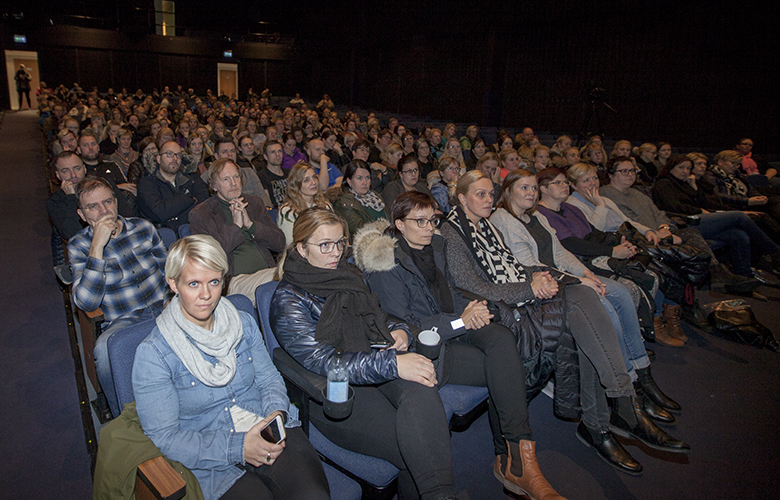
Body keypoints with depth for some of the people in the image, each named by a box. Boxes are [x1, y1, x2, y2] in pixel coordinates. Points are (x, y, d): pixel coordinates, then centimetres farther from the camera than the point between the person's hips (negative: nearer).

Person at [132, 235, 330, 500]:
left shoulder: (243, 323, 8)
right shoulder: (152, 354, -6)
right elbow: (163, 436, -7)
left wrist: (276, 413, -8)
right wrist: (237, 447, -17)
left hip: (270, 435, 3)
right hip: (215, 463, -3)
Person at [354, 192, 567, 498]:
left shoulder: (434, 246, 14)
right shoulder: (385, 261, -9)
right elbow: (400, 323, -13)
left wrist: (470, 309, -2)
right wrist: (459, 321, -18)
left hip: (452, 328, 6)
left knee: (501, 338, -26)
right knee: (504, 370, -23)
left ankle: (512, 460, -21)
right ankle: (515, 459, -9)